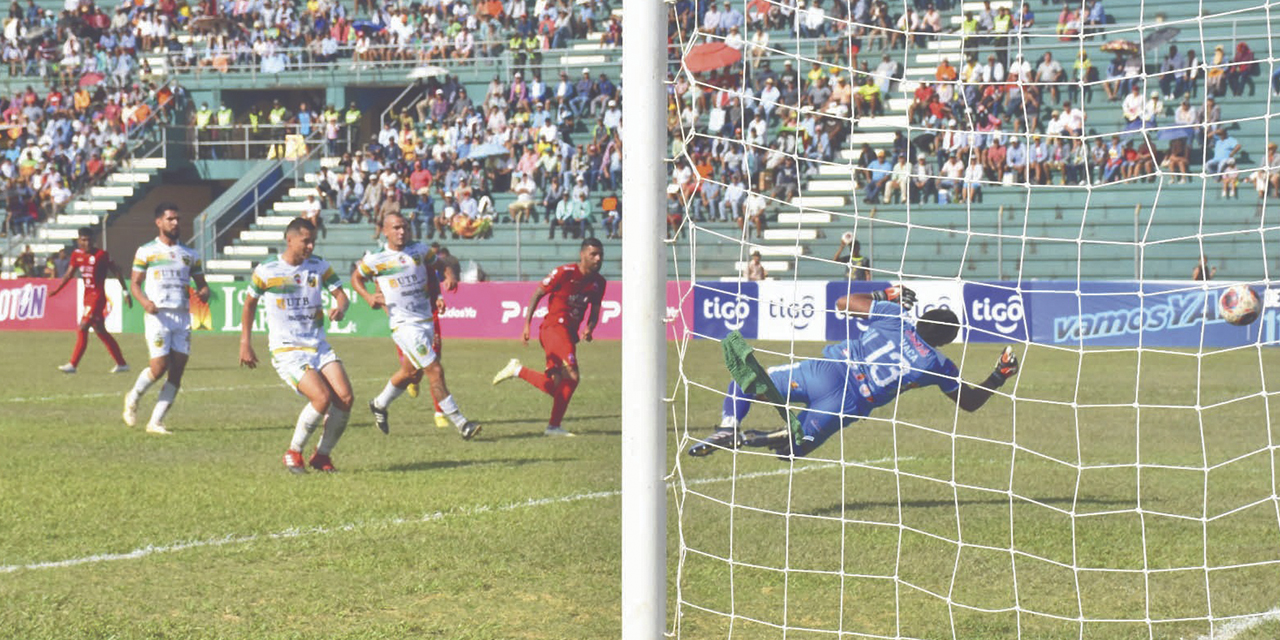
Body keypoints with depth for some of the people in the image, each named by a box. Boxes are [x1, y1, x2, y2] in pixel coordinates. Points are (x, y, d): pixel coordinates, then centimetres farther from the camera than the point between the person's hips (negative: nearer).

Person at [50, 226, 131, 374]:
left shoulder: (101, 255, -11)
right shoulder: (77, 255, 7)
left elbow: (116, 272, -5)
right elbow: (69, 274, 9)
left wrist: (125, 292, -4)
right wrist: (56, 290, -4)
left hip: (97, 296, -8)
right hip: (87, 295, 8)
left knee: (82, 329, -11)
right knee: (100, 331, 12)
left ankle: (73, 364, -7)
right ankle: (121, 363, 19)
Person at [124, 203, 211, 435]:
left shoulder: (190, 254, 15)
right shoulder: (146, 252, 4)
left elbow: (202, 284, 19)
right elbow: (135, 283, 4)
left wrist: (203, 294, -5)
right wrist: (145, 302, -16)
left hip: (183, 316, 4)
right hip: (158, 315, -4)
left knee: (177, 371, -3)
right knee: (159, 367, -13)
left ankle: (155, 422, 3)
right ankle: (133, 398, 17)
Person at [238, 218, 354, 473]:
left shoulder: (319, 266, 5)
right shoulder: (266, 271, -4)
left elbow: (341, 295, 4)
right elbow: (249, 303, 10)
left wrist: (340, 308, -21)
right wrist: (245, 344, 9)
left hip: (319, 347, 5)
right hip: (286, 351, -5)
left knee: (346, 397, -14)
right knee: (322, 397, -24)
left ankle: (322, 455, 6)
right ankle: (293, 453, -3)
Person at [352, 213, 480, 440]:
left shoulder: (419, 250, 4)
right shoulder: (376, 259, -6)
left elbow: (441, 262, 16)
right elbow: (356, 278, 9)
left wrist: (451, 275, -6)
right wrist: (368, 297, -9)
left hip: (426, 321, 6)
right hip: (404, 325, -6)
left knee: (411, 373, 19)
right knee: (435, 371, -12)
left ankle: (380, 404, 43)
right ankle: (460, 422, -8)